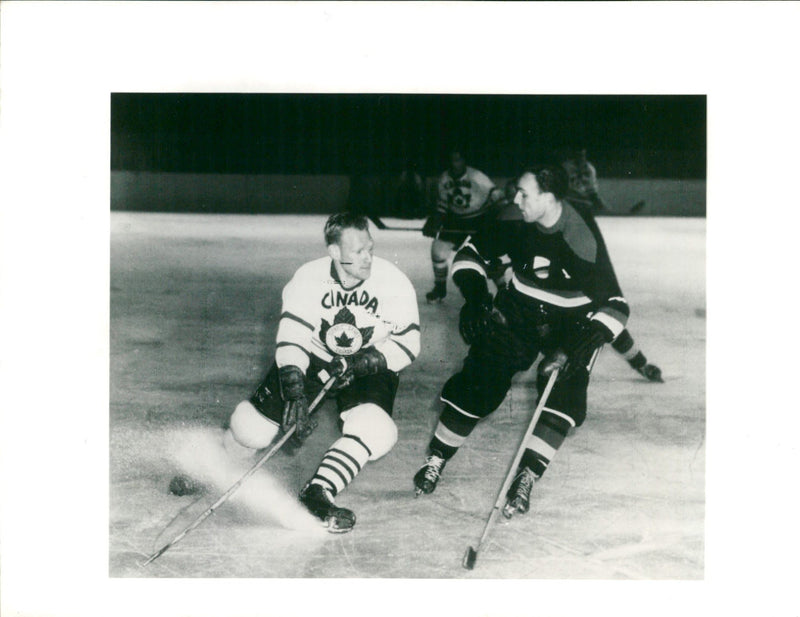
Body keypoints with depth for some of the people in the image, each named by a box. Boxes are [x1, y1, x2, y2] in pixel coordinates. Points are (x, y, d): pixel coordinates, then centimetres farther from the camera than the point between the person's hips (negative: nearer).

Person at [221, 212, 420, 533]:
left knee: (374, 429, -30)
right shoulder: (308, 279, -21)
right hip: (313, 360, 0)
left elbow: (407, 345, -13)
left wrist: (364, 363, -28)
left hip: (369, 366, 0)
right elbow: (291, 340, -24)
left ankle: (318, 492, -19)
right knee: (251, 428, -6)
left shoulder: (394, 283, -21)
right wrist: (294, 393, -37)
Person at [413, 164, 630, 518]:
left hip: (571, 323, -2)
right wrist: (475, 293, -16)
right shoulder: (517, 225, -18)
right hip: (517, 312, 2)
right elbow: (473, 250, -2)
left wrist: (592, 339, -38)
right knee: (478, 382, -5)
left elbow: (614, 303, -24)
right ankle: (436, 460, 9)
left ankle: (526, 478, -11)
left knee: (564, 393, -20)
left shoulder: (584, 241, -28)